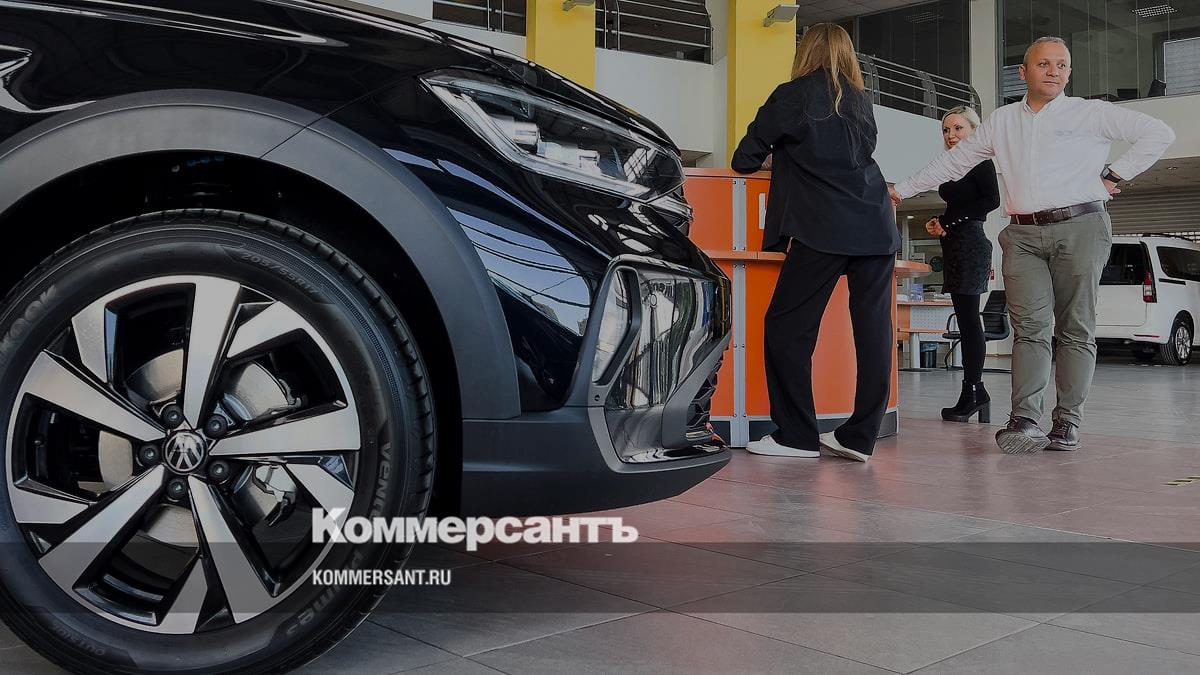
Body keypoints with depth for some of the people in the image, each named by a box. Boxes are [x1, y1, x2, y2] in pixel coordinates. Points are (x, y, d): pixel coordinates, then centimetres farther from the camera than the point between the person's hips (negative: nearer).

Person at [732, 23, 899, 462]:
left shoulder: (793, 96, 4)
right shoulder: (861, 101, 18)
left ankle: (796, 436, 0)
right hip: (877, 227, 6)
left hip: (824, 229, -6)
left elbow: (744, 160, 8)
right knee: (873, 328, 4)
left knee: (787, 327, 1)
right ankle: (860, 437, 5)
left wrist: (765, 157, 30)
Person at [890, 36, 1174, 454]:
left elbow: (1158, 134, 9)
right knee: (1030, 327, -9)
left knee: (1075, 328, -1)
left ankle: (1067, 422, 1)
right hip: (1023, 235, 2)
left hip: (1079, 228, -2)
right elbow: (953, 161, 25)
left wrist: (1114, 176, 2)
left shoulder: (1090, 113, 8)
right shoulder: (1002, 121, 18)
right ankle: (1024, 422, -14)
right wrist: (903, 190, 23)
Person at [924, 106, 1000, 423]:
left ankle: (971, 394, -10)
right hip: (955, 246, 9)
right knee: (967, 320, 7)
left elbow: (992, 200, -16)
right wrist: (940, 223, 9)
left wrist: (949, 222, -13)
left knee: (968, 319, -11)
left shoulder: (980, 160, -5)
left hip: (970, 243, -9)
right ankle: (976, 393, 9)